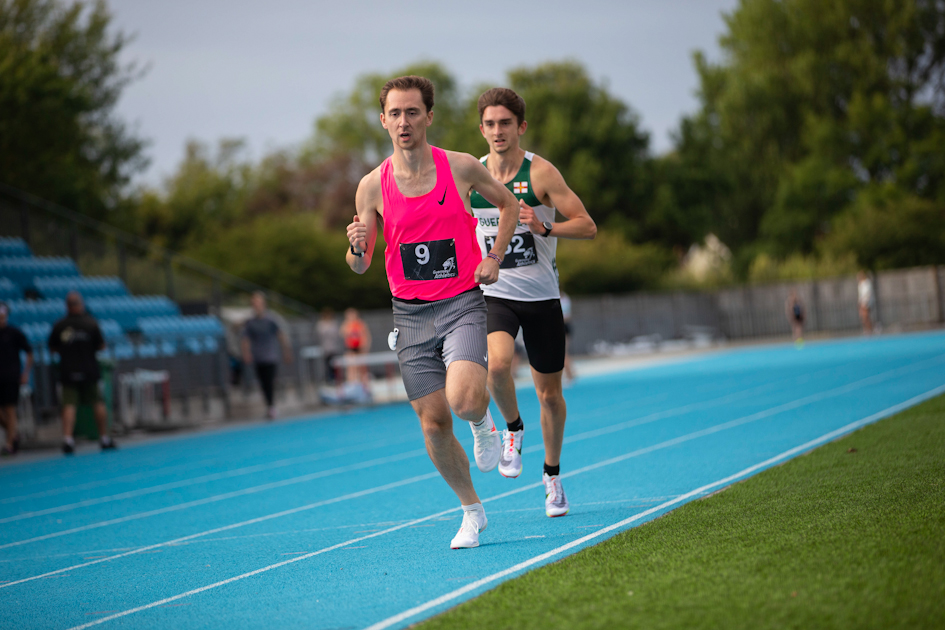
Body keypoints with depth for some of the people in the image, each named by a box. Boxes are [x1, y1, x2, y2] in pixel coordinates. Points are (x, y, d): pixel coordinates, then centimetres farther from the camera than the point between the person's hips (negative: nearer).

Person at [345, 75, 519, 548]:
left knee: (464, 399, -26)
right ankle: (472, 511, 21)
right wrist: (357, 247, -17)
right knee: (433, 423, 1)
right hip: (410, 313, 2)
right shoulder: (373, 186, -1)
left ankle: (482, 421, 12)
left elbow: (508, 204, 15)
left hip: (461, 303, -2)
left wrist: (495, 256, 1)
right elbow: (359, 266, 6)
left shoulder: (461, 167, -3)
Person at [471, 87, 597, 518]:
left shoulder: (540, 173, -8)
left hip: (541, 295, -1)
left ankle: (552, 474, 29)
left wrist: (545, 228, -26)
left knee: (549, 393, 8)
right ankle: (513, 428, 1)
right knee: (497, 363, -29)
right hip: (494, 293, 1)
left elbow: (587, 226, -10)